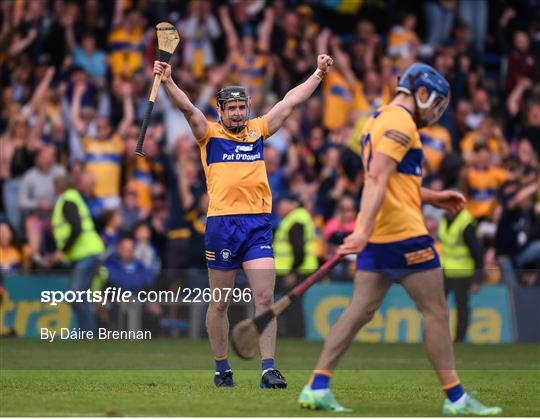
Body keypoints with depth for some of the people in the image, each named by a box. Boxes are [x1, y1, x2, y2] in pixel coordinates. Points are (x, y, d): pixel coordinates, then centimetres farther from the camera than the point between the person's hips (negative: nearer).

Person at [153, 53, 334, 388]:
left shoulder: (259, 130, 14)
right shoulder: (209, 134, 6)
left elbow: (291, 101, 18)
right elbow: (188, 108, -9)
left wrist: (319, 74, 18)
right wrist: (168, 82, -24)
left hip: (258, 225, 2)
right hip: (222, 224, -2)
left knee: (265, 298, -6)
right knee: (220, 303, 5)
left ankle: (269, 369, -7)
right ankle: (222, 369, 17)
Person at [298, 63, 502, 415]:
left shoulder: (376, 121, 19)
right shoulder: (401, 123, -11)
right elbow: (377, 179, -22)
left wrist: (433, 198, 24)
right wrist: (364, 230, -30)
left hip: (377, 237, 9)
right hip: (404, 234, -9)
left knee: (360, 311, 6)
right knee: (436, 313, -1)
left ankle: (317, 387, 0)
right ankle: (455, 399, 4)